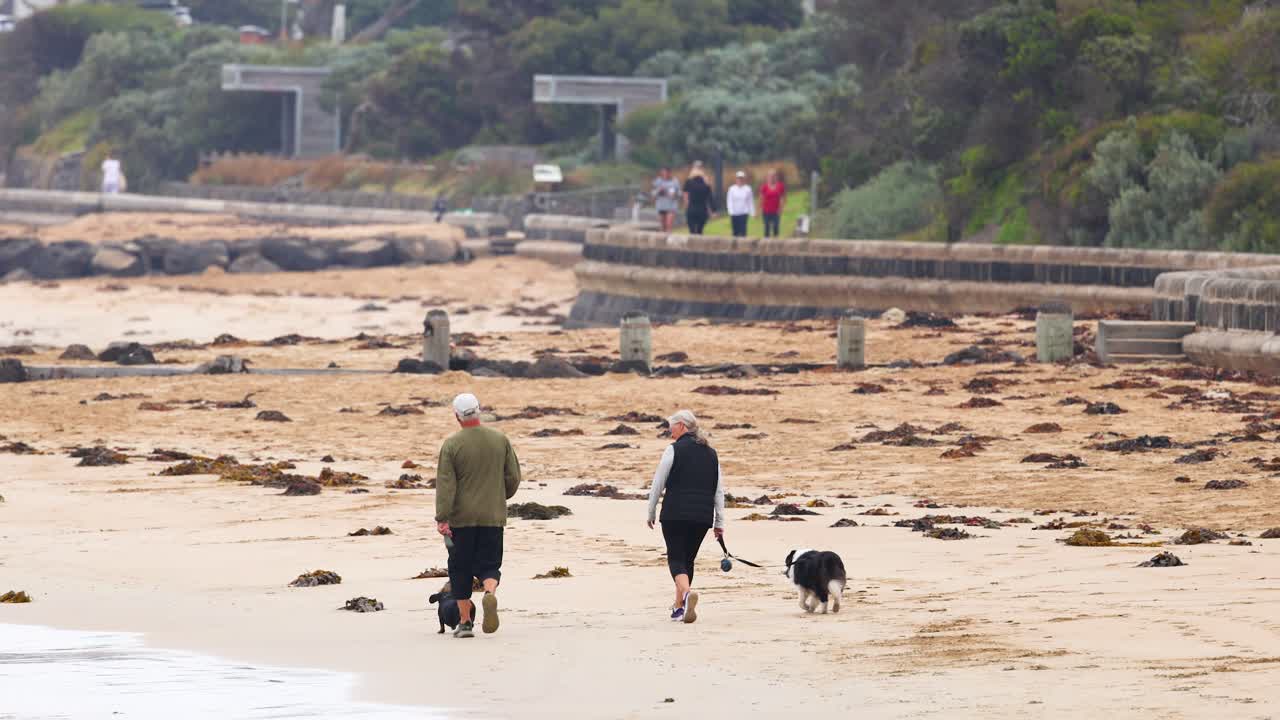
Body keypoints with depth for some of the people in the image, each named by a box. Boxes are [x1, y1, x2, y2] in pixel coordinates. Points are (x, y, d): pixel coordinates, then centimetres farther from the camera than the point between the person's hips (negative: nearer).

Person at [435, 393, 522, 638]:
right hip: (493, 517, 2)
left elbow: (445, 484, -11)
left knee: (460, 568, 10)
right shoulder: (500, 440, 1)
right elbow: (513, 477, 6)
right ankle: (490, 592, -26)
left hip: (461, 517, -2)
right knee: (489, 564, 7)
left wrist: (442, 518, -12)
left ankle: (465, 621, 10)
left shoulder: (451, 445, -7)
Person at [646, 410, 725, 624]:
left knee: (676, 558, -5)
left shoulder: (674, 450, -3)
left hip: (675, 514, -5)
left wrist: (651, 513, 8)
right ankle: (679, 607, 17)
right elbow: (719, 491, 13)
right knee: (687, 559, 15)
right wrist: (719, 523, 16)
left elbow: (658, 484, -2)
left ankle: (687, 592, -32)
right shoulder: (711, 454, 14)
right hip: (703, 516, 5)